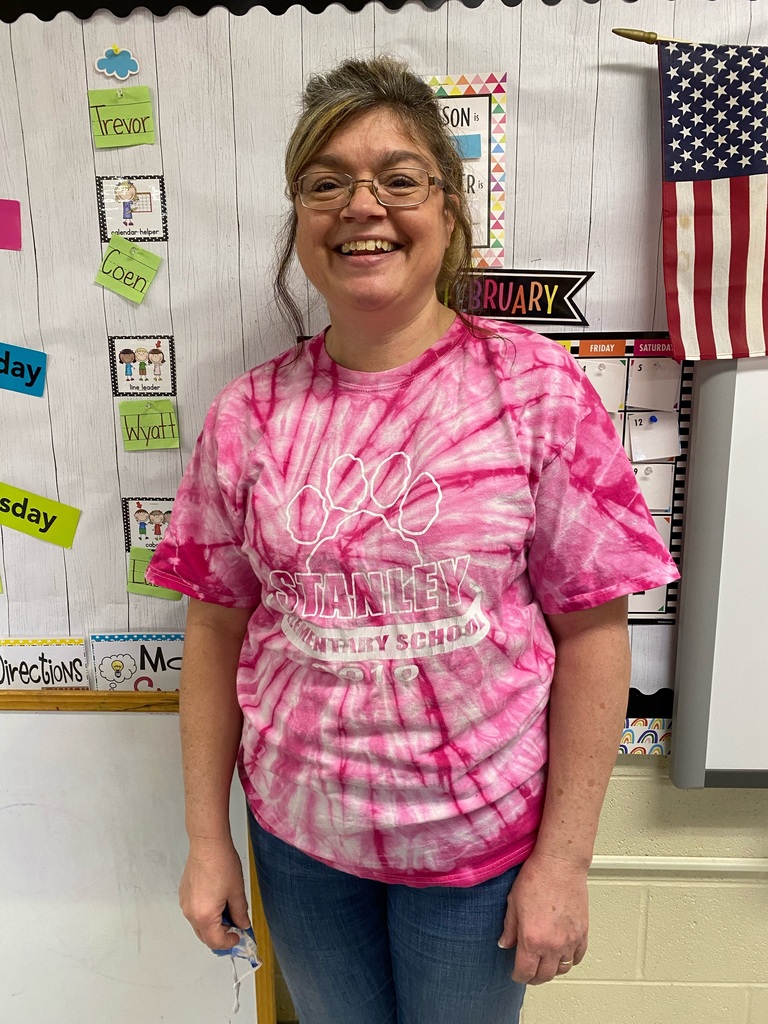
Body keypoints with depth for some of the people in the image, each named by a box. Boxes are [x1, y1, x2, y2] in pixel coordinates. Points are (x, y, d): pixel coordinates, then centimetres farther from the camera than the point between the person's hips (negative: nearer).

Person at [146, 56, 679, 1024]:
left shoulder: (538, 389, -13)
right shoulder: (247, 415, -6)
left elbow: (591, 632, -11)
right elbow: (218, 628, -1)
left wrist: (564, 856, -9)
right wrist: (207, 837, 3)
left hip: (482, 835, -2)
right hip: (297, 833, 3)